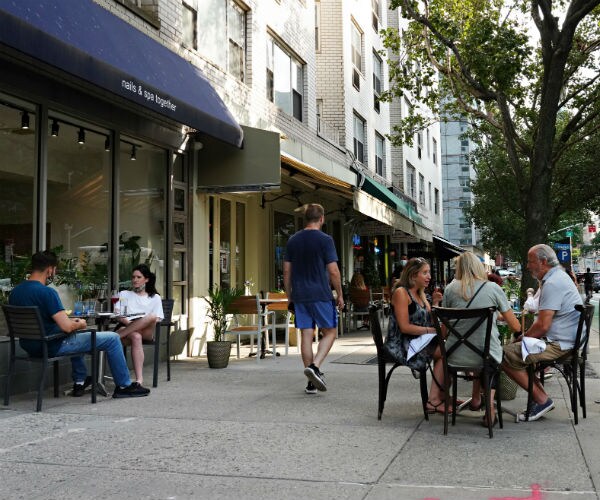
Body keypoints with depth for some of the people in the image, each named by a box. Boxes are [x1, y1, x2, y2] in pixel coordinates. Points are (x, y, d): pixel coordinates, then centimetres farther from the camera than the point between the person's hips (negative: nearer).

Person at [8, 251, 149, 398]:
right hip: (53, 347, -9)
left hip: (29, 346, 9)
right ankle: (123, 386, 12)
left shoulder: (14, 292, 4)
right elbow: (66, 327, -27)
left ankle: (79, 382, 40)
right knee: (112, 338, 0)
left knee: (75, 334, 39)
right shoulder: (47, 292, -23)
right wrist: (80, 324, -3)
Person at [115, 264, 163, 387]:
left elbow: (157, 319, 10)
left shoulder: (155, 298, 22)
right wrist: (130, 323, -12)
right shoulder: (124, 294, 24)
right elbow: (120, 316, 10)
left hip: (147, 332, 0)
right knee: (136, 337, -39)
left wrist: (141, 323, -11)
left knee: (151, 317, -36)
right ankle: (139, 379, -47)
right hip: (126, 329, 0)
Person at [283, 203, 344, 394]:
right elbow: (333, 271, -9)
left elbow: (286, 272, 11)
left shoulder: (292, 241, 9)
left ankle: (311, 383, 10)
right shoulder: (325, 240, -6)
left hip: (299, 296, 5)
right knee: (329, 332, 9)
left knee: (306, 336, 7)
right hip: (321, 295, -5)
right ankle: (314, 366, -11)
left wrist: (290, 297, 18)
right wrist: (340, 294, 2)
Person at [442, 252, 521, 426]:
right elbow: (516, 327, 0)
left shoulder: (451, 289, 0)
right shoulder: (493, 288, -4)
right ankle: (489, 406, 16)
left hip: (456, 357, 2)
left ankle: (476, 398, 34)